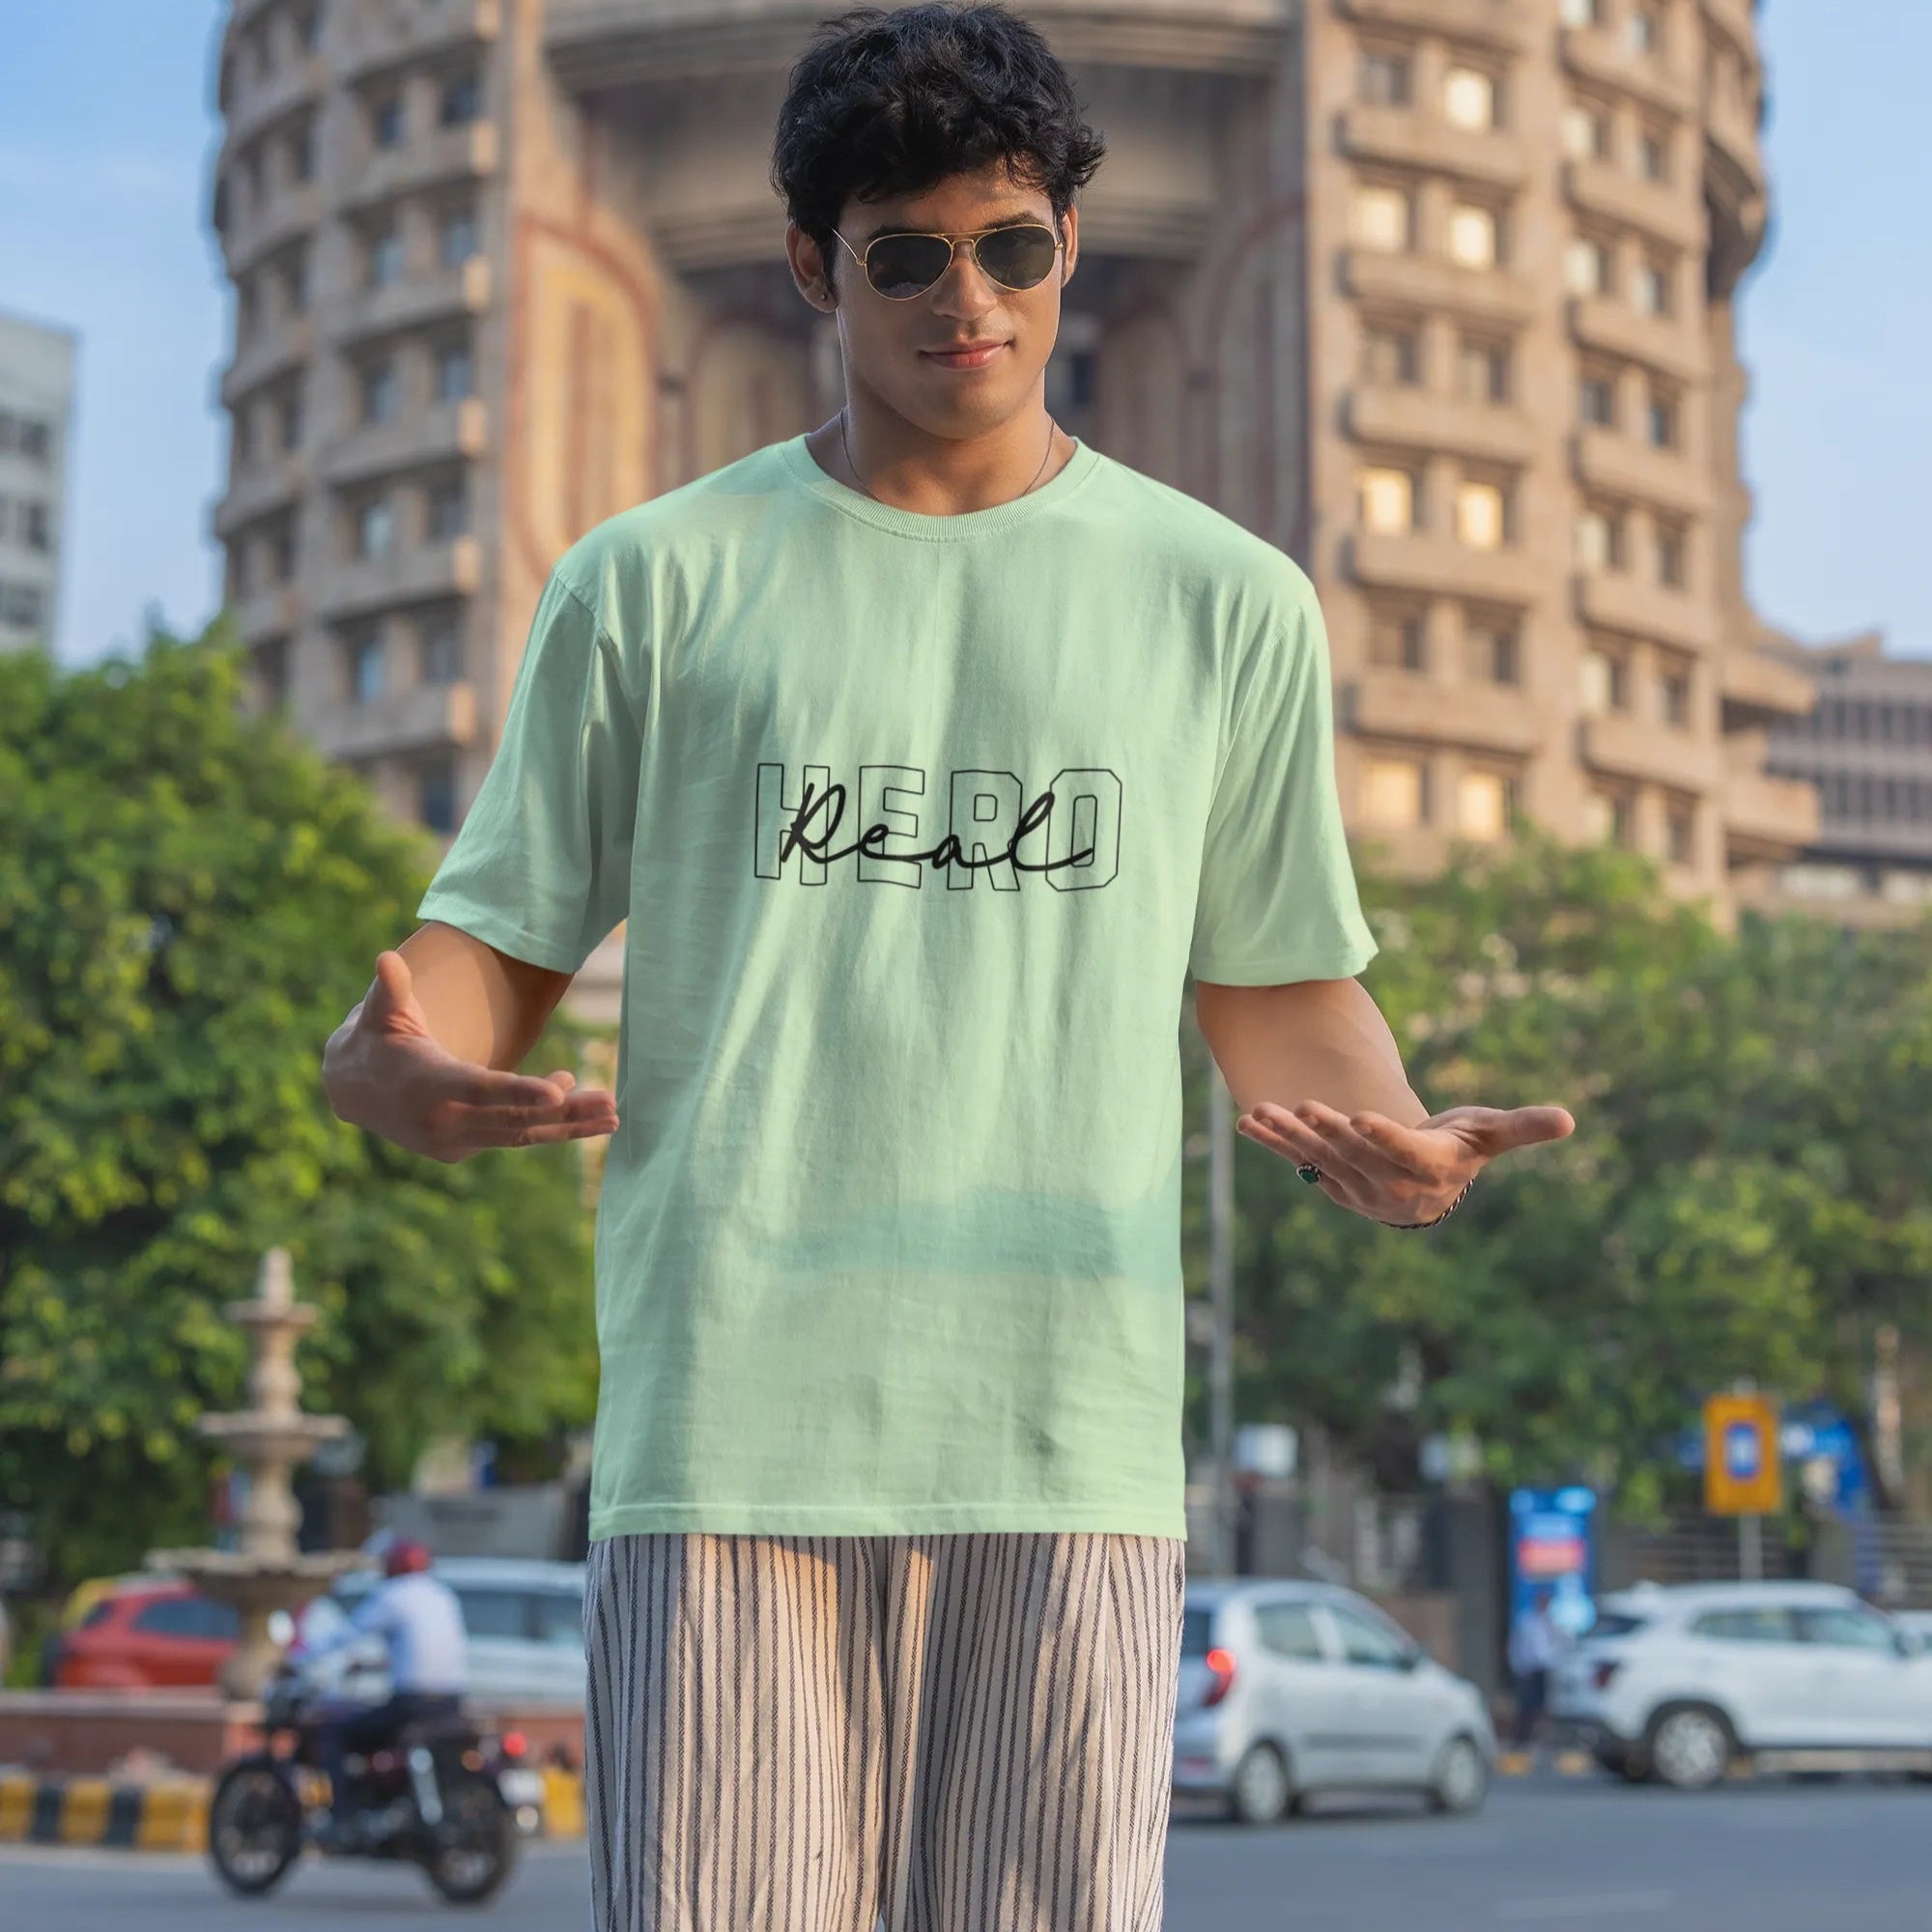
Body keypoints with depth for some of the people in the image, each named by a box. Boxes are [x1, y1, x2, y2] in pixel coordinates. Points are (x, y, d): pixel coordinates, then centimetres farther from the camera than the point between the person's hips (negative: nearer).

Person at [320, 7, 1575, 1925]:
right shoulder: (655, 581, 10)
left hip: (1071, 1426, 1)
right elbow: (498, 940, 11)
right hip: (730, 1419, -1)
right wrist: (399, 1059, -12)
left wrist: (1395, 1137, -2)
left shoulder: (1225, 601, 14)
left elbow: (1276, 982, 20)